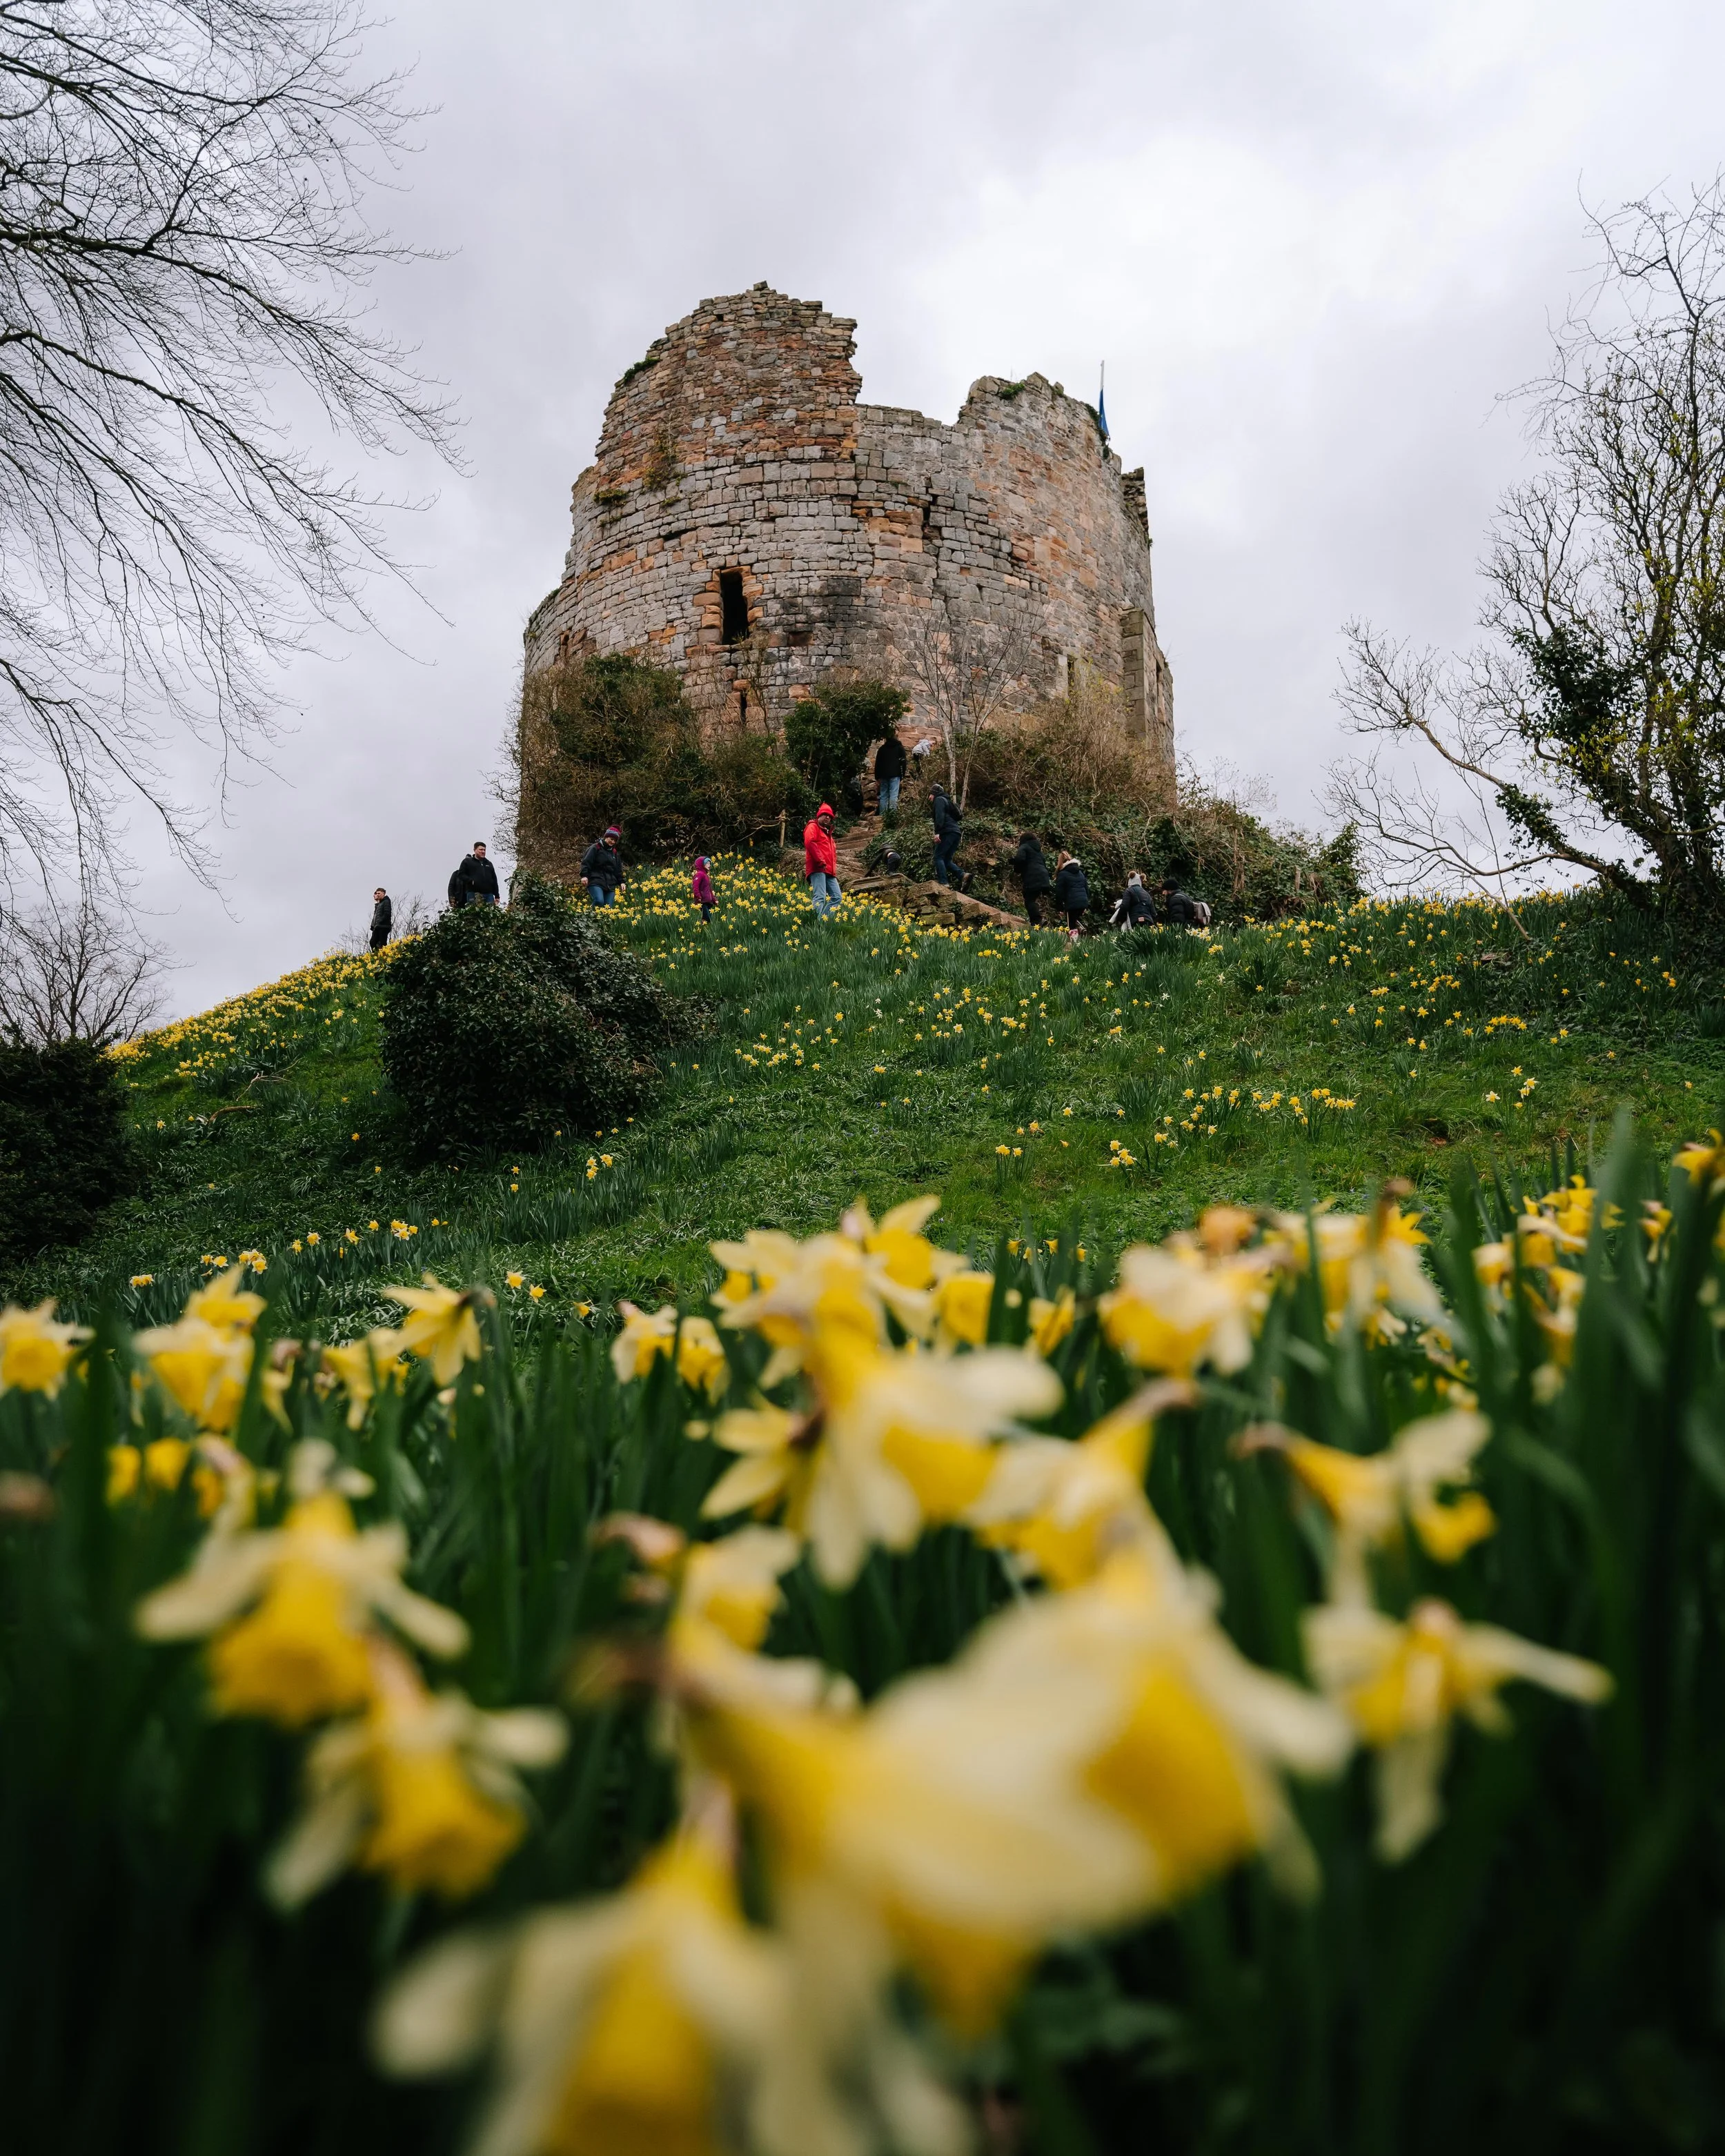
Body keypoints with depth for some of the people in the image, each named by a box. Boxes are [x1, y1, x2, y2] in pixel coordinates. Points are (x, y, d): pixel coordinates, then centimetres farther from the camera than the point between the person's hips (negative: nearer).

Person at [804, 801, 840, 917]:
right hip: (818, 869, -9)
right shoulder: (813, 827, 4)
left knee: (837, 897, 3)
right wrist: (820, 861, -20)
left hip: (829, 871, 9)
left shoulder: (827, 832, 31)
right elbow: (809, 842, -15)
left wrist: (834, 868, 19)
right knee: (820, 897, -19)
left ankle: (825, 919, 1)